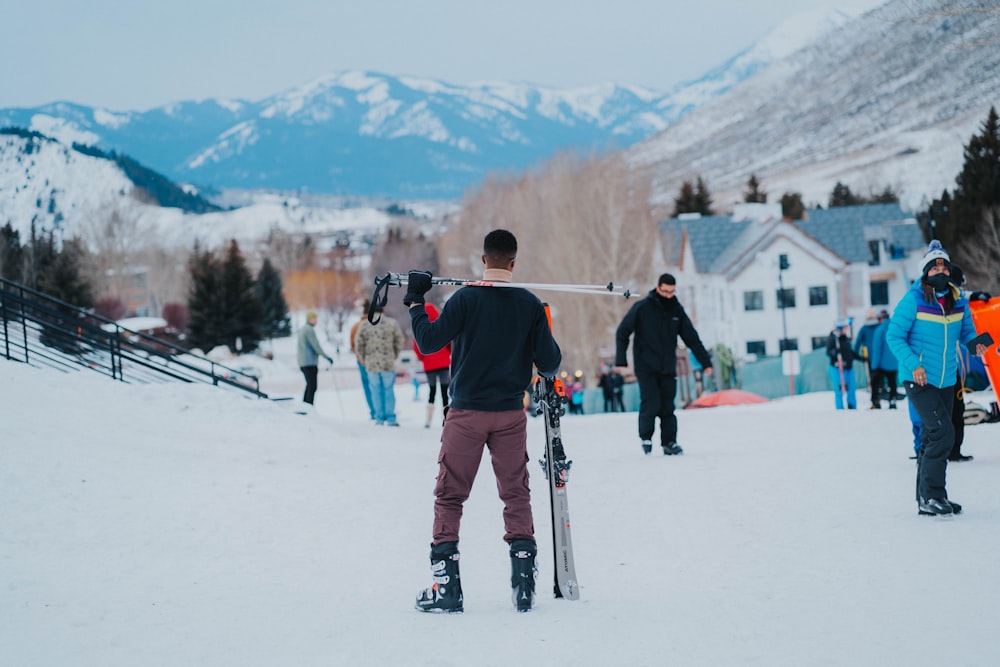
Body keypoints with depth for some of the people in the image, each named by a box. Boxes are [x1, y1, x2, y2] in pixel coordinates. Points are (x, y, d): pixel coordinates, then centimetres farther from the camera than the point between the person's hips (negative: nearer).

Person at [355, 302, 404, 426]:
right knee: (389, 390, 5)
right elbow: (399, 342, 0)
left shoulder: (364, 325, 0)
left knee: (376, 391, 8)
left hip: (371, 364, 1)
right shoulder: (392, 323, -1)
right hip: (388, 364, -1)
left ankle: (379, 418, 8)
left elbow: (359, 344, 1)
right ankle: (390, 418, 2)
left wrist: (363, 359, 15)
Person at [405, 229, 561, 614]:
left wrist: (415, 303, 1)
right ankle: (523, 572, 3)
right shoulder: (530, 304, -1)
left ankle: (445, 583, 1)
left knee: (449, 496, 6)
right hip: (511, 414, 2)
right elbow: (548, 362, 0)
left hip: (467, 413, -2)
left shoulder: (466, 298, -9)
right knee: (516, 495, 11)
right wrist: (550, 369, 23)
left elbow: (428, 341, -12)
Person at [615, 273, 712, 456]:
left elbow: (691, 337, 12)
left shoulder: (676, 310, 6)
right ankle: (646, 437, 9)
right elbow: (622, 332, -3)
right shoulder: (642, 308, -6)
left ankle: (669, 442, 7)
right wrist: (621, 360, -12)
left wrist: (705, 362, 9)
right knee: (651, 404, -12)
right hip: (646, 369, -4)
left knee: (667, 408, 1)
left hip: (668, 369, 4)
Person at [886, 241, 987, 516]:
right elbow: (894, 336, -9)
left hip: (946, 380, 6)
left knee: (933, 438, 12)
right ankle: (930, 495, -9)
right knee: (943, 432, -17)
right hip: (919, 380, -6)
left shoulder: (958, 300, 3)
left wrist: (974, 343, -7)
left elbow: (966, 330, 16)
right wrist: (913, 364, -21)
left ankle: (927, 500, 20)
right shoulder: (913, 300, -12)